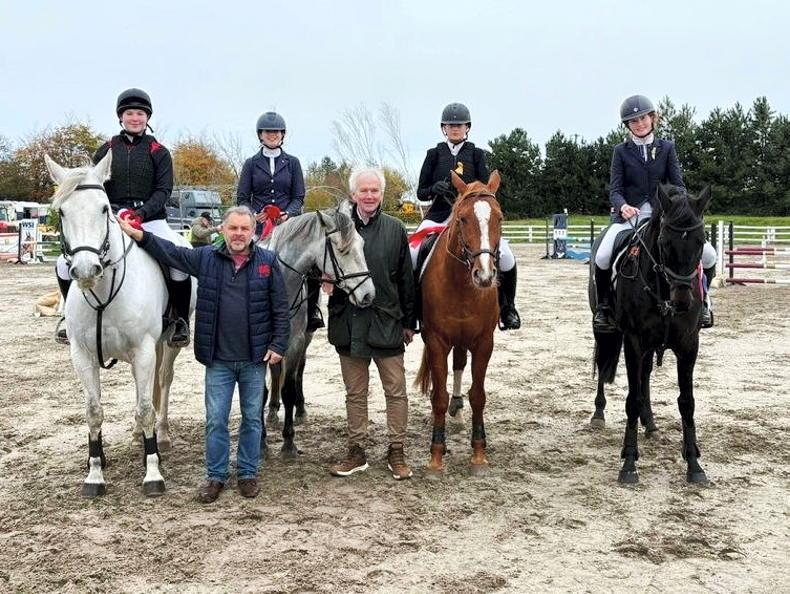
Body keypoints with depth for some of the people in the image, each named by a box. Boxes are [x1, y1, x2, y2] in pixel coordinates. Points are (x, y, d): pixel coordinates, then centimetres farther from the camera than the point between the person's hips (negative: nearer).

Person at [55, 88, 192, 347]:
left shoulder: (158, 152, 5)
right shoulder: (107, 150, 11)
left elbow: (163, 190, -3)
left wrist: (142, 213, -19)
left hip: (151, 220, -2)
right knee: (65, 262, -10)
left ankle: (180, 319, -8)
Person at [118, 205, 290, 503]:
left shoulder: (268, 262, -2)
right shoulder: (206, 258, 2)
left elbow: (281, 308, -2)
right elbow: (169, 252, 2)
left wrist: (278, 345, -7)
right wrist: (136, 234, -9)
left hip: (255, 358, -1)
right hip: (218, 358, 1)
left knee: (252, 418, 10)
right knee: (215, 420, 5)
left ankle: (248, 473, 24)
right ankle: (215, 475, 18)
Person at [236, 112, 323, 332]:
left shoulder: (292, 163, 12)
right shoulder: (252, 163, 11)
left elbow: (299, 197, 10)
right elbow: (242, 198, 9)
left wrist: (288, 213, -11)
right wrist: (254, 214, -11)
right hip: (259, 225, 0)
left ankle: (312, 311, -4)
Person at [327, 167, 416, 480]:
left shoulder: (395, 229, 0)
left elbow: (406, 279, 4)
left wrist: (409, 322, 4)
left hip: (387, 322, -1)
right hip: (349, 322, 1)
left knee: (396, 391, 5)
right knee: (355, 393, 12)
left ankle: (396, 452, 18)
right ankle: (356, 452, 23)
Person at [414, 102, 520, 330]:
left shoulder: (476, 154, 10)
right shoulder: (434, 155, 11)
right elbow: (421, 192, 9)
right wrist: (434, 189, -13)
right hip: (440, 214, 1)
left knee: (505, 256, -20)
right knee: (410, 256, -23)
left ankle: (507, 306, 3)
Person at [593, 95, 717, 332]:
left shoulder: (667, 148, 10)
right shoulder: (621, 151, 6)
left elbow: (678, 185, 4)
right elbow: (615, 189, -1)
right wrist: (622, 206, -24)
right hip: (629, 216, -1)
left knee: (708, 255, -13)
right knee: (602, 257, -28)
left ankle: (701, 299, 15)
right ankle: (603, 306, -3)